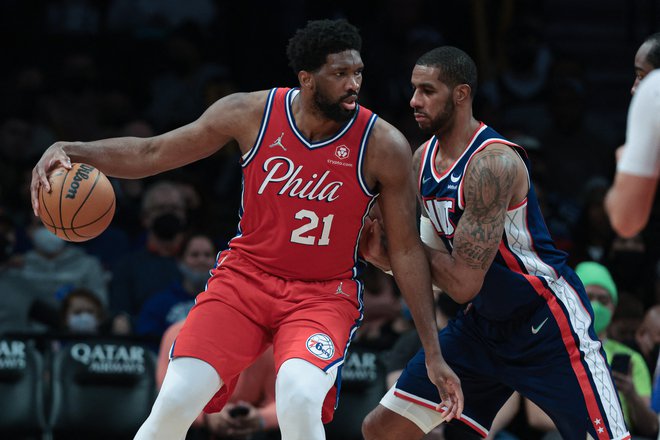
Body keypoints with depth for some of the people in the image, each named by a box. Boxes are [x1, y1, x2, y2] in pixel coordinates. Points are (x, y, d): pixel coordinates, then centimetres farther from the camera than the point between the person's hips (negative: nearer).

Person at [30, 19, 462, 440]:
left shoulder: (383, 146, -13)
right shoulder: (251, 113, -9)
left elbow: (406, 249, -6)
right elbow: (150, 154, 1)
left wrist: (434, 354, -6)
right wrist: (71, 150, -15)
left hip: (324, 295, -2)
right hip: (246, 277, 2)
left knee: (299, 400, -31)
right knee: (175, 402, -13)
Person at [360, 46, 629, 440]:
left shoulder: (493, 163, -24)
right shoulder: (423, 159, 3)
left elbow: (464, 284, -25)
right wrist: (384, 255, -7)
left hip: (548, 322, -8)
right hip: (483, 324, 8)